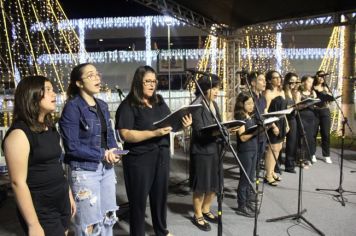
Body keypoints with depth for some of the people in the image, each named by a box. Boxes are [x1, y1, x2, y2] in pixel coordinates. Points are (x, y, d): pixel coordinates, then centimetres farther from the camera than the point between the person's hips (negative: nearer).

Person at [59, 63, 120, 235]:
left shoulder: (102, 105, 7)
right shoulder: (72, 107, -14)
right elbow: (72, 147, -18)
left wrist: (113, 150, -7)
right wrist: (103, 154, -15)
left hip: (107, 168, 7)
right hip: (85, 171, -7)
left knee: (109, 218, 20)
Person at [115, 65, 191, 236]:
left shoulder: (159, 102, 8)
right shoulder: (128, 105, -11)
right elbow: (125, 134, -20)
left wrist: (183, 124, -9)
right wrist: (154, 133, -27)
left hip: (162, 155, 6)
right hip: (139, 159, -6)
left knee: (161, 194, 20)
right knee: (139, 199, 8)